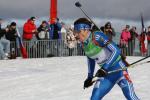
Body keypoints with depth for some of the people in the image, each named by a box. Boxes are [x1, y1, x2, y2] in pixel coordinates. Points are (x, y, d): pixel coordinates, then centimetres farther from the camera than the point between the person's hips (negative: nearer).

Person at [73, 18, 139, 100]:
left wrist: (105, 68, -31)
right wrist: (90, 76, 14)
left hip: (118, 68, -7)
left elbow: (116, 51, -25)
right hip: (106, 73, 7)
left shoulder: (97, 36, -22)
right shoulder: (83, 44, 0)